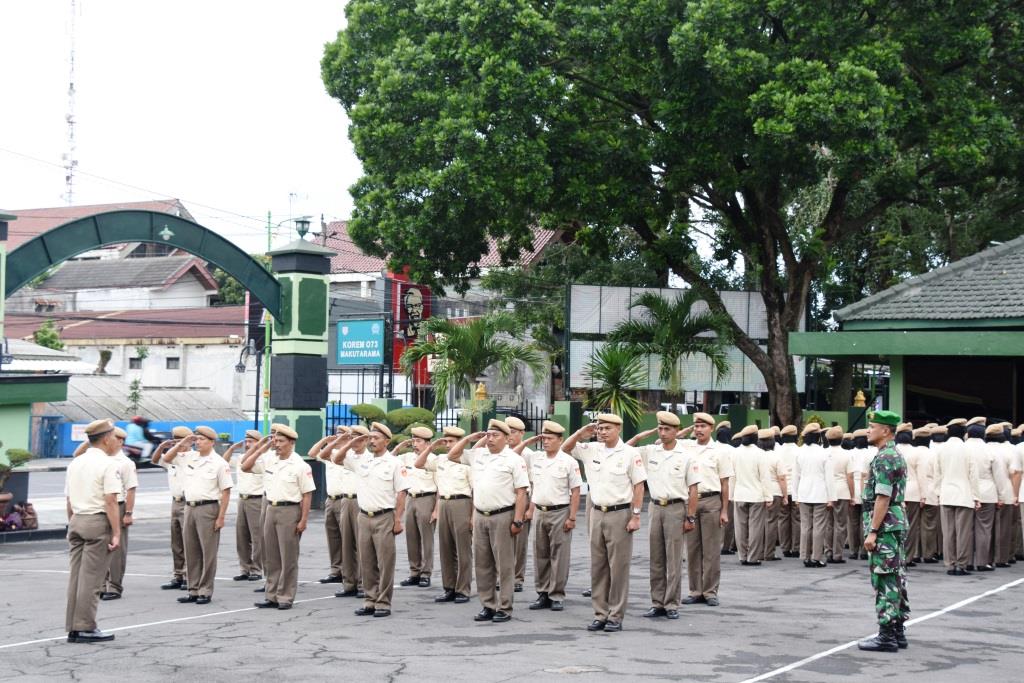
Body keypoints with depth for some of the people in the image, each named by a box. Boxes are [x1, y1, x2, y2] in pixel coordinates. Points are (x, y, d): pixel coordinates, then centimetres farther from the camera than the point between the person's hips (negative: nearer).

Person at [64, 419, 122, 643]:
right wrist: (116, 533, -15)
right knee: (91, 578, -5)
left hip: (76, 520, 7)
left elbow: (68, 500, 16)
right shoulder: (107, 464, -10)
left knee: (76, 575, 9)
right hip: (98, 522, -7)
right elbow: (110, 500, -16)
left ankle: (72, 628, 12)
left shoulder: (75, 463, 13)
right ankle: (85, 628, -4)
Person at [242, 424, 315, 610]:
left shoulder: (300, 466, -9)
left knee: (288, 558, -1)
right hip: (271, 509, 6)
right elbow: (245, 466, 11)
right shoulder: (269, 462, 8)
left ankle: (285, 597, 4)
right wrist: (260, 447, 5)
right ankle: (271, 596, 16)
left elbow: (307, 495, -10)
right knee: (270, 557, 10)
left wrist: (304, 520, -15)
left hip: (289, 511, -6)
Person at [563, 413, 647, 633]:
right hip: (597, 513, 5)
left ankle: (616, 616, 4)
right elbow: (565, 448, 17)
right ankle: (600, 614, 14)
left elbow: (639, 485, -6)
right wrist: (581, 433, 1)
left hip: (620, 514, -5)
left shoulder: (629, 453, -6)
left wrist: (636, 516, -11)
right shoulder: (591, 450, 8)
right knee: (597, 567, 8)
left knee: (618, 567, -2)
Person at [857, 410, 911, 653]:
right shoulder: (896, 455, 17)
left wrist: (872, 531, -21)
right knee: (896, 579, 12)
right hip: (897, 524, 10)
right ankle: (897, 632, 17)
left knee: (885, 581, -8)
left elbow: (883, 497, -21)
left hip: (884, 526, -10)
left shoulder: (884, 458, -16)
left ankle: (887, 635, -6)